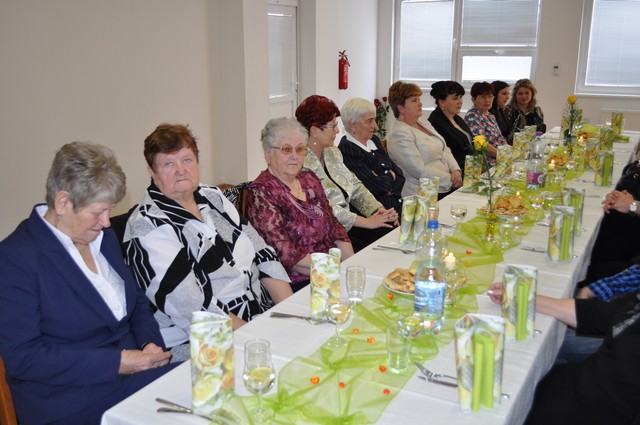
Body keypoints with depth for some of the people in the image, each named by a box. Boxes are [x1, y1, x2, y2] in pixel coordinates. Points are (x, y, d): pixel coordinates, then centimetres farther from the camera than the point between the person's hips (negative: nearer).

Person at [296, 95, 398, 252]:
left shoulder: (332, 152, 11)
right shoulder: (302, 163, -18)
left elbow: (355, 186, 13)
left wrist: (379, 210, -2)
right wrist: (367, 222, -18)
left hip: (350, 219, 8)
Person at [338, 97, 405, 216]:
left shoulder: (374, 140, 16)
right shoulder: (346, 150, -12)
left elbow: (399, 173, 12)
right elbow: (377, 186, -16)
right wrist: (390, 177, 4)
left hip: (398, 204, 9)